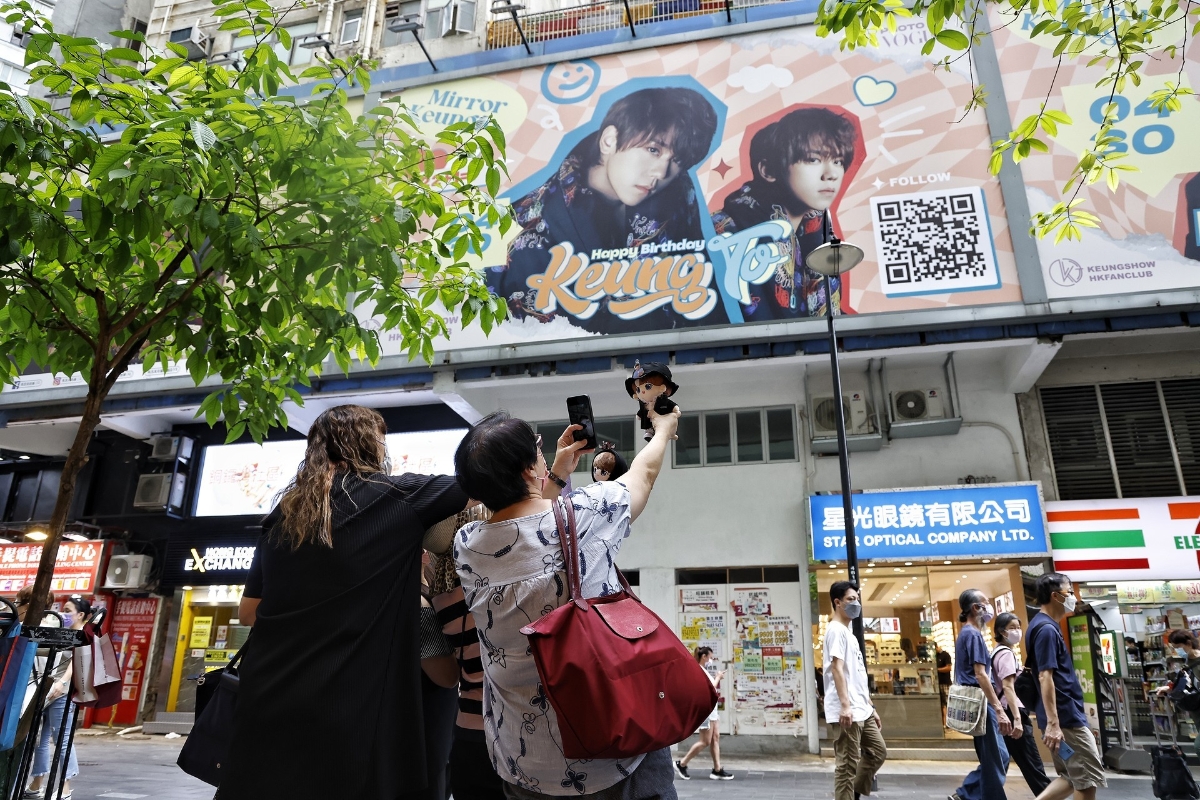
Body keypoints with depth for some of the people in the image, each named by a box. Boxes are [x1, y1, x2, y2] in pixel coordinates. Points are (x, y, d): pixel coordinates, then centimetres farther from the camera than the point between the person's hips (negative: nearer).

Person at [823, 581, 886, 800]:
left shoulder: (849, 633, 20)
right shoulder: (836, 630, -10)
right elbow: (837, 669, -20)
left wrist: (871, 707, 22)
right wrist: (845, 705, -27)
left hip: (862, 710, 10)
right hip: (847, 711, -10)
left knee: (878, 752, 18)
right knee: (848, 764, -5)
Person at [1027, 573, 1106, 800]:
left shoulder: (1046, 626, 14)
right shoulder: (1047, 629, -17)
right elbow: (1045, 677, -23)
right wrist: (1053, 723, -26)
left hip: (1066, 716, 10)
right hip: (1066, 718, -10)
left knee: (1072, 776, 15)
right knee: (1089, 778, 0)